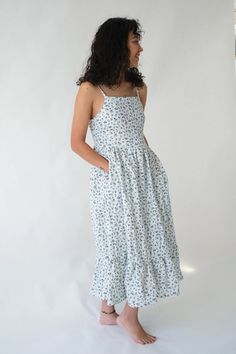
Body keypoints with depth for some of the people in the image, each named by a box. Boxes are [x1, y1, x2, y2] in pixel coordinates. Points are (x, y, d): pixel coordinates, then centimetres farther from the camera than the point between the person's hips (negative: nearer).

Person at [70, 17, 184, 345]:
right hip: (113, 179, -6)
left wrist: (150, 160, 5)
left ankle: (129, 314, 26)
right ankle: (114, 312, 27)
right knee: (118, 244, 5)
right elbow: (77, 142, -7)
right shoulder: (90, 89, -8)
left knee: (146, 241, 9)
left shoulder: (139, 88, 10)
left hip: (147, 175, 6)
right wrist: (112, 168, -15)